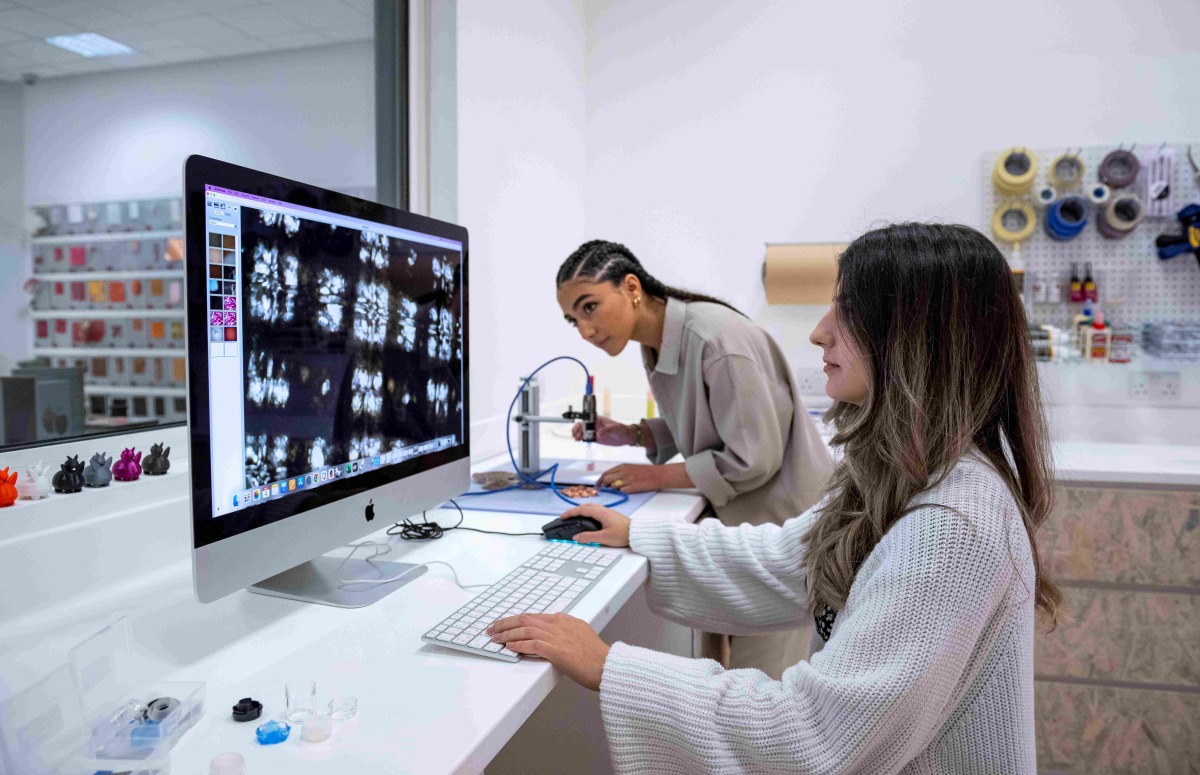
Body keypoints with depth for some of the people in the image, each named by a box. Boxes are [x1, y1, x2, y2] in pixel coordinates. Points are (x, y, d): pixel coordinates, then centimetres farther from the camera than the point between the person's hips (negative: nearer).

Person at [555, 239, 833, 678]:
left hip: (779, 511, -8)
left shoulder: (714, 337, -27)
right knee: (715, 666, 16)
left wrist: (659, 477, -19)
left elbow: (754, 458, -25)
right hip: (733, 514, 8)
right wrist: (630, 435, 0)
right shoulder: (656, 344, 1)